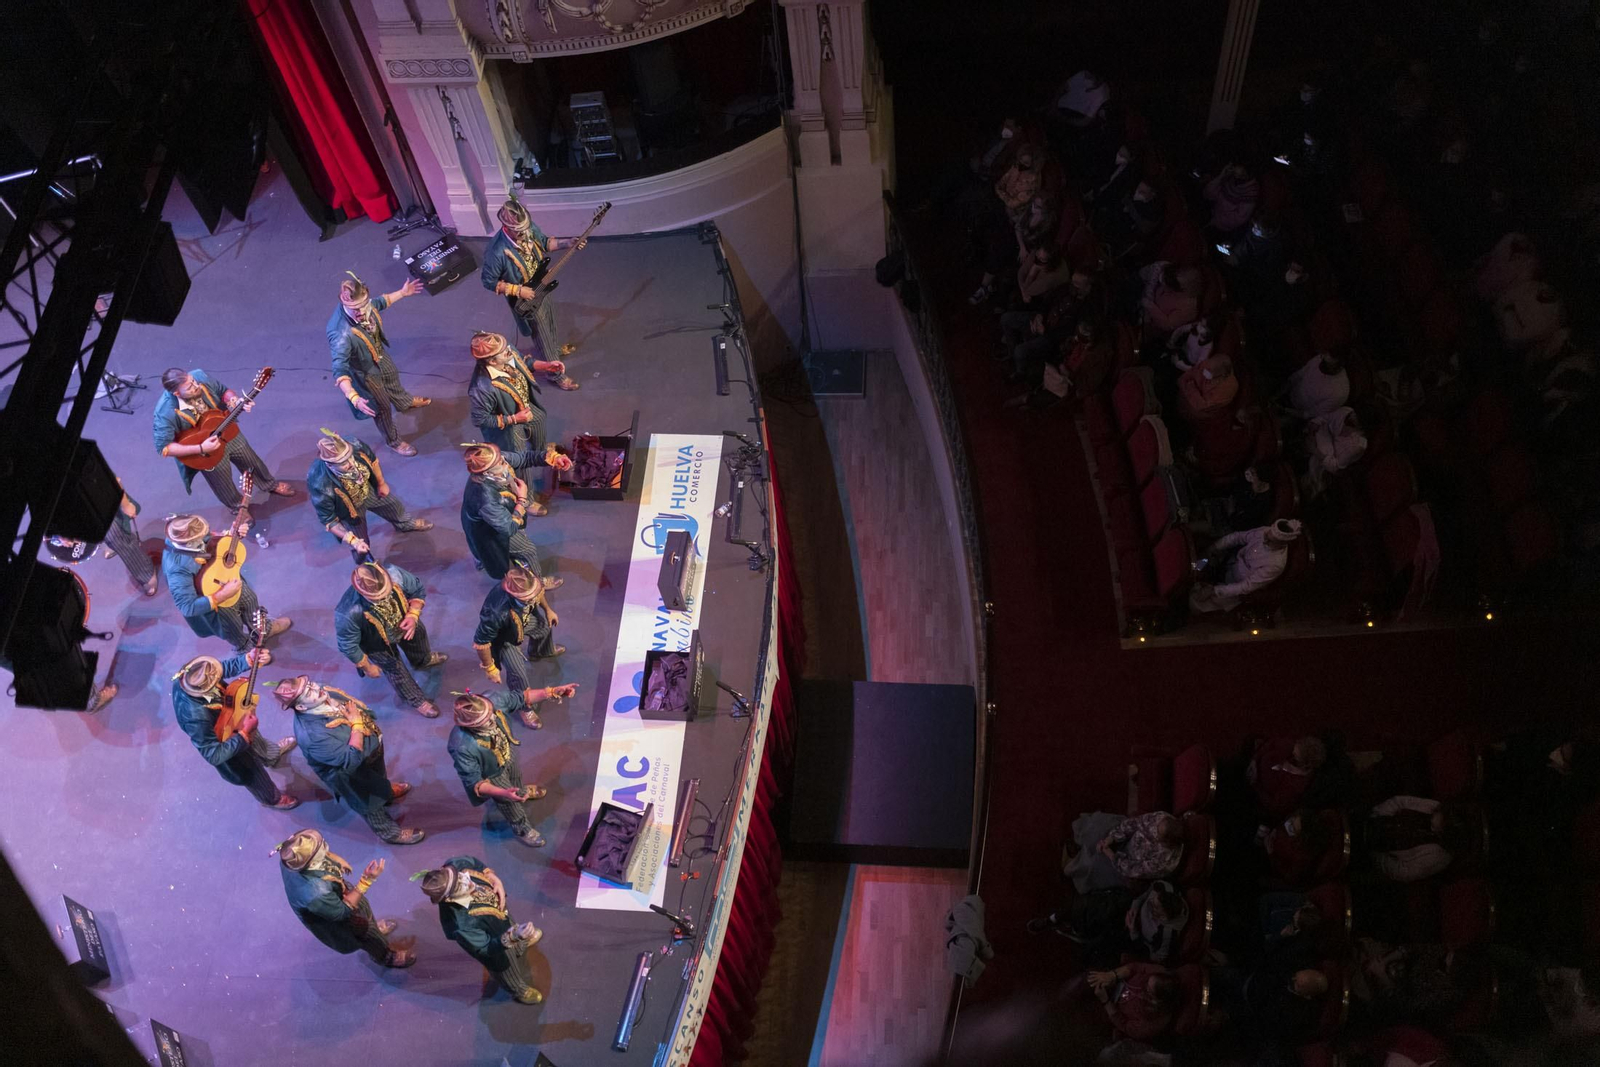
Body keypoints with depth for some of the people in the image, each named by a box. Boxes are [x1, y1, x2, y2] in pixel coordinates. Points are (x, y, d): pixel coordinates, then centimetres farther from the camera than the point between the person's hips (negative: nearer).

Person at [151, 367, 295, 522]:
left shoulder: (200, 376, -26)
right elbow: (163, 447, -32)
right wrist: (200, 448, -37)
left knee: (252, 461, 26)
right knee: (223, 484, 20)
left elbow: (223, 391, -8)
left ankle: (271, 485, 57)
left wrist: (237, 402, -29)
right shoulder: (166, 412, -39)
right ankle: (238, 505, 53)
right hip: (202, 448, -4)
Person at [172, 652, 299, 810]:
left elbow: (225, 667, -13)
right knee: (251, 773, 24)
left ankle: (272, 755, 70)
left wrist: (250, 659, -29)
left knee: (256, 739, 36)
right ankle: (272, 799, 55)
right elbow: (214, 756, -39)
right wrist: (245, 733, -36)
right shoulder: (196, 718, -49)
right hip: (226, 742, -6)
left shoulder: (188, 674, -31)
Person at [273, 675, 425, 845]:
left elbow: (356, 705, 0)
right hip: (354, 774, -7)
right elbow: (351, 760, -39)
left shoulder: (324, 693, -21)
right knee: (370, 804, 22)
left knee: (380, 777, 37)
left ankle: (387, 791, 69)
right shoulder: (312, 735, -44)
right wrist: (356, 725, -33)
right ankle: (389, 832, 48)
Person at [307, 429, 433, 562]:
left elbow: (372, 460, -10)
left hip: (369, 489, 4)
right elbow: (327, 520, -28)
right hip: (350, 508, -4)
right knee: (362, 547, 14)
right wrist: (352, 540, -33)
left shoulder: (357, 446, -37)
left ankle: (406, 525, 67)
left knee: (395, 506, 29)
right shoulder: (321, 485, -46)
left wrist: (381, 483, 5)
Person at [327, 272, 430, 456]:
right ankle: (393, 441, 48)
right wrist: (354, 398, -59)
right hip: (366, 371, -6)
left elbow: (379, 302, 1)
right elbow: (340, 372, -46)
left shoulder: (364, 305, -26)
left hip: (380, 355, 6)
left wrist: (402, 293, 14)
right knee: (383, 408, 18)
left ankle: (405, 402, 71)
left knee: (393, 380, 37)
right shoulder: (341, 334, -47)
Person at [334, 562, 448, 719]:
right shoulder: (349, 614, -47)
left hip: (403, 622, 4)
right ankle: (417, 700, 52)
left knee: (418, 635, 33)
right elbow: (348, 646, -27)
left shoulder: (395, 574, -40)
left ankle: (424, 661, 71)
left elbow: (417, 589, -16)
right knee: (395, 670, 20)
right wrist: (367, 668, -12)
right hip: (376, 643, -4)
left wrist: (413, 615, -29)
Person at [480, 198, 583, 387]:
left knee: (550, 321, 32)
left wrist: (569, 243, -11)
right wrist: (518, 290, -26)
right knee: (542, 336, 12)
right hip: (526, 299, -7)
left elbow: (544, 242, 3)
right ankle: (556, 374, 34)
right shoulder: (497, 251, -38)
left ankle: (556, 348, 62)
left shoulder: (529, 228, -19)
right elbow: (488, 281, -24)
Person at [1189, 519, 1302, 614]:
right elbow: (1238, 537, -5)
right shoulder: (1265, 532, -21)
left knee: (1195, 598, -7)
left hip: (1236, 585, -6)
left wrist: (1214, 591, -30)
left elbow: (1246, 587, -31)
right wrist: (1214, 548, -16)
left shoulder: (1275, 564, -37)